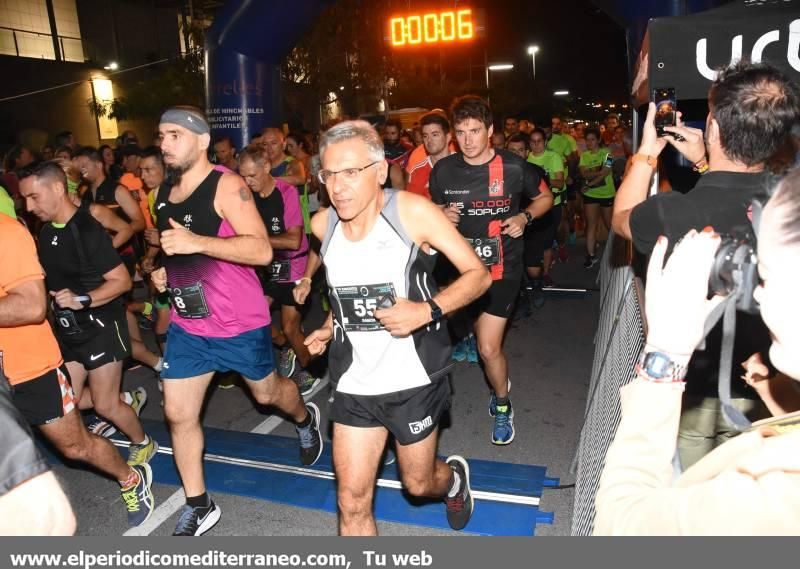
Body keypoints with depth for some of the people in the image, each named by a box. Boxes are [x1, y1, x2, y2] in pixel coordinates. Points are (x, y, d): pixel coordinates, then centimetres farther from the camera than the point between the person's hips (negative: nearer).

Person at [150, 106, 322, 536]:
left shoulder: (226, 186, -16)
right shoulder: (164, 193, 8)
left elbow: (262, 250, -26)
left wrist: (197, 242, -35)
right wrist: (163, 270, 7)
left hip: (239, 323, -6)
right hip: (186, 323, 6)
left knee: (266, 392, 16)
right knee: (178, 414, 5)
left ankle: (306, 419, 51)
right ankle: (198, 506, 23)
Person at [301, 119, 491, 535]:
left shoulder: (413, 212, -17)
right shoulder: (322, 224, -3)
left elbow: (478, 274, -11)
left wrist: (426, 310, -25)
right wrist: (329, 327, 4)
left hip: (413, 380, -3)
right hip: (355, 384, 4)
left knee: (419, 484, 17)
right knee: (352, 501, 6)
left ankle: (455, 478, 55)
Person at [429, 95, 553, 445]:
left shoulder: (514, 167, -9)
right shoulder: (443, 170, -4)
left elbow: (545, 197, 7)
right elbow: (433, 209, 12)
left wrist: (525, 217, -11)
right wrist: (443, 215, -11)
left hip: (502, 268, -3)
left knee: (489, 348, -7)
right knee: (482, 334, 18)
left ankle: (503, 407, 20)